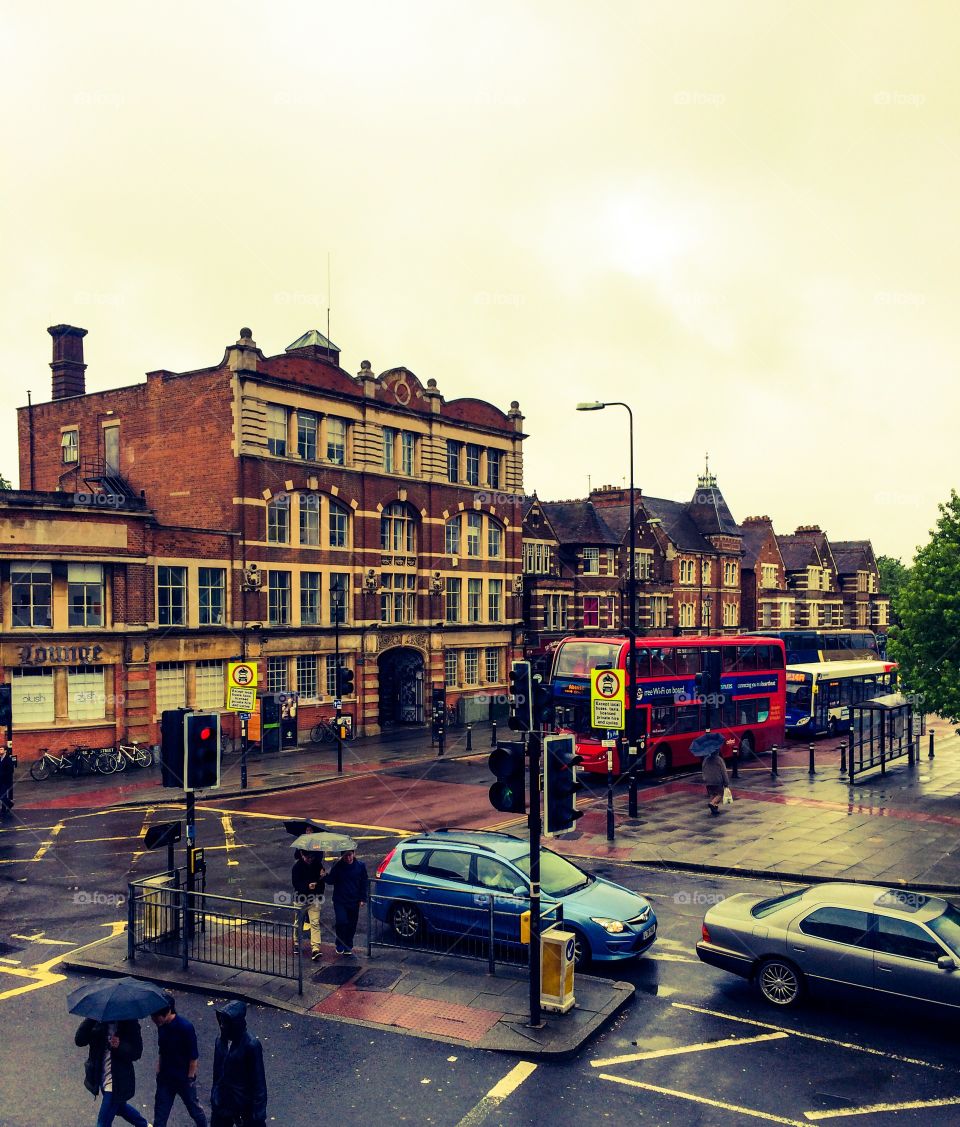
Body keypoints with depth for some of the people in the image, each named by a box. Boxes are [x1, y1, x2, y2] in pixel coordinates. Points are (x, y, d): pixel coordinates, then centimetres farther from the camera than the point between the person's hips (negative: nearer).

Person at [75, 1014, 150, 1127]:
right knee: (119, 1107, 27)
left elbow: (137, 1052, -15)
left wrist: (120, 1046, -34)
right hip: (100, 1078, 6)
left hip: (116, 1082, -6)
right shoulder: (97, 1020, -8)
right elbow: (79, 1040, -18)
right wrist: (90, 1019, -31)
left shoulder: (128, 1023, -17)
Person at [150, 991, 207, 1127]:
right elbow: (161, 1051, 8)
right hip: (165, 1077, 5)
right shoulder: (162, 1026, -8)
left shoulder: (185, 1027, -27)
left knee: (193, 1107, 16)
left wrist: (190, 1079, -14)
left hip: (184, 1078, -5)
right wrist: (158, 1072, 10)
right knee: (160, 1112, 8)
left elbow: (194, 1057, -18)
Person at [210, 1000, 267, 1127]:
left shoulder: (251, 1045, -24)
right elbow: (217, 1070, 8)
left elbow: (258, 1079, -18)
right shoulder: (221, 1040, -6)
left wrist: (259, 1111, -16)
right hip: (224, 1100, 6)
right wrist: (215, 1094, 15)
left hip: (245, 1101, -6)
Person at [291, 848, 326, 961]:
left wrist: (323, 876, -16)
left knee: (315, 922, -9)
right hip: (301, 896, 0)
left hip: (314, 897, 0)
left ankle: (315, 948, -13)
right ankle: (297, 943, 36)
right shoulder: (297, 865, -11)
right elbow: (295, 883, -13)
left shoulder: (317, 864, -4)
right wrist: (307, 886, -29)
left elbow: (322, 880, 7)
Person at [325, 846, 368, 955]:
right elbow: (330, 881, -7)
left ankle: (348, 946, 26)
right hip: (340, 900, -2)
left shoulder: (360, 866, -3)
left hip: (354, 901, 2)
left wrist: (363, 899, 2)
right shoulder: (338, 866, -6)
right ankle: (340, 945, 5)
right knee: (341, 922, -15)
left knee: (352, 925, 9)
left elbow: (364, 883, 5)